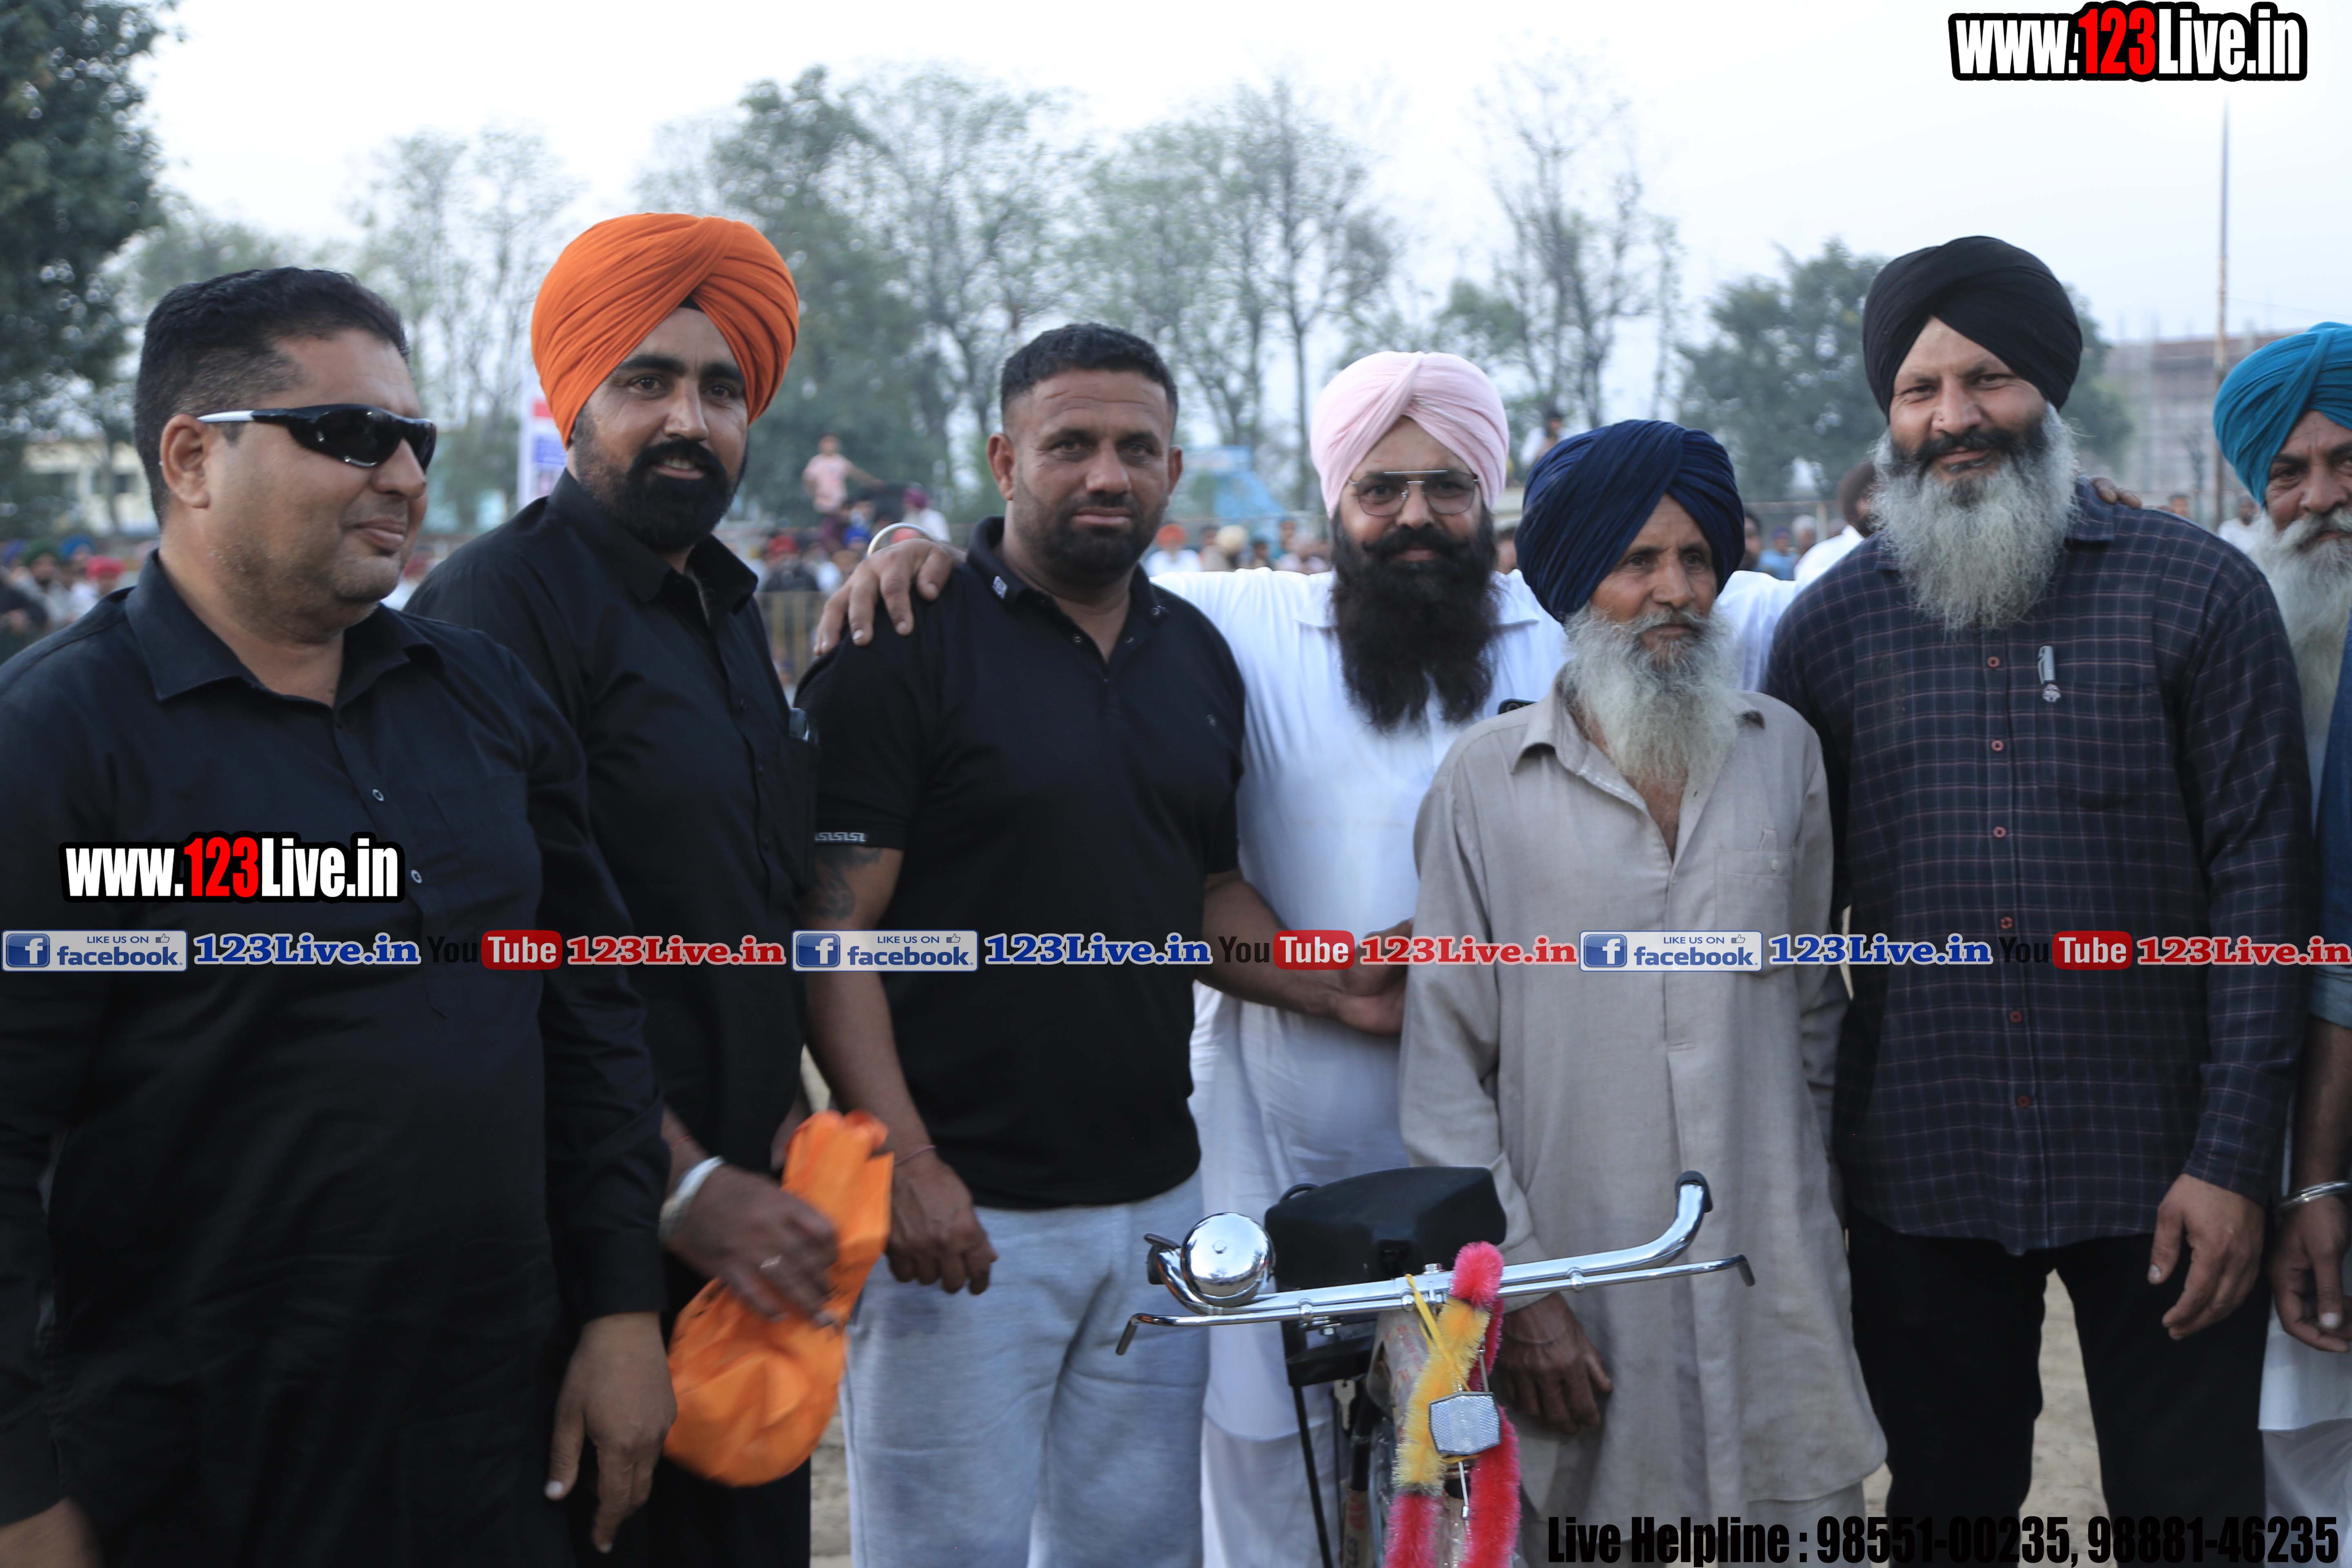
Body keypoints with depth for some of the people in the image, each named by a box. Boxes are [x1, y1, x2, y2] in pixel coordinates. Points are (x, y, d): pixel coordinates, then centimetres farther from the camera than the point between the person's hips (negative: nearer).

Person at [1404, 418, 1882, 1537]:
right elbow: (1446, 1062, -1)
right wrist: (1512, 1286, -6)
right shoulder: (1486, 782, -1)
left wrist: (1811, 1189, 12)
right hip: (1585, 1273, -2)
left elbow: (1818, 1008, 15)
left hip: (1776, 1279, 2)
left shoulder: (1784, 752, 8)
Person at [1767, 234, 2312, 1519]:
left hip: (2159, 1170, -2)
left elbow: (2259, 882, -5)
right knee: (1946, 1502, 15)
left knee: (2193, 1502, 9)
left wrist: (2233, 1158, -10)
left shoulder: (2200, 592, -3)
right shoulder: (1830, 626, 4)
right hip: (1917, 1174, 2)